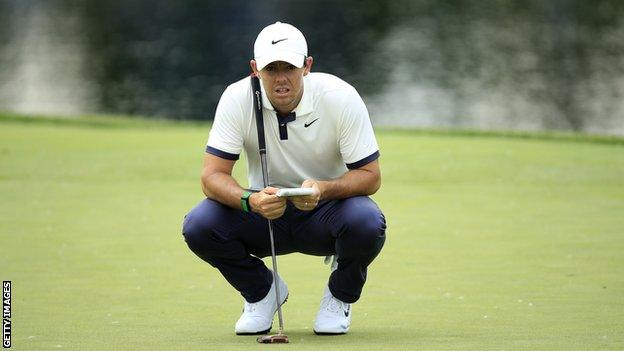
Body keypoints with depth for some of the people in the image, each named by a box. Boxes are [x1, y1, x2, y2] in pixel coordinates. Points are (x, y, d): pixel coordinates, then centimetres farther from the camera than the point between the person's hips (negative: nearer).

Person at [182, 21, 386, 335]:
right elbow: (212, 176, -19)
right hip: (264, 209, 1)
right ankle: (262, 291, 5)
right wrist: (250, 200, -41)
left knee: (367, 223, -35)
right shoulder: (237, 100, -17)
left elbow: (370, 176, -17)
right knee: (198, 226, -26)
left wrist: (323, 189, -37)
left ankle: (340, 297, 0)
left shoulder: (341, 98, -20)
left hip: (326, 210, -1)